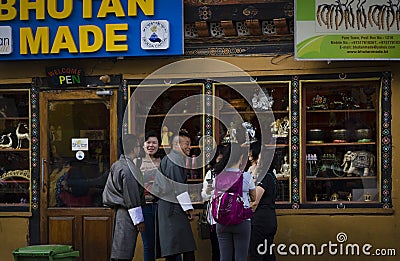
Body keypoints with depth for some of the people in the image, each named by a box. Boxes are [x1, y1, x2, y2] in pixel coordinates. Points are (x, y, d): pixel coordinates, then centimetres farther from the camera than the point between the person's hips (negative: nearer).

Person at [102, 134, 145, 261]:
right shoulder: (129, 169, -18)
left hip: (118, 211, 10)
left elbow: (109, 191, 18)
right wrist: (139, 220, -12)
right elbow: (132, 198, -17)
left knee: (117, 251, 13)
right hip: (127, 216, -10)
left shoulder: (116, 166, 10)